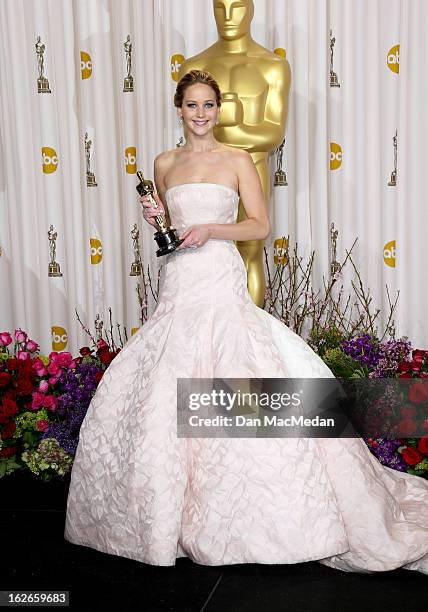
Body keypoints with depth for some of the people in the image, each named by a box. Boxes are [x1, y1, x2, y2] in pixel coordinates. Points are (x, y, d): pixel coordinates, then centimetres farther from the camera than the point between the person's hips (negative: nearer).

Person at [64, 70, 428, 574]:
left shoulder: (237, 161, 5)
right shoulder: (164, 164, 15)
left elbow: (260, 225, 0)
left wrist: (211, 230, -13)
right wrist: (154, 220, 2)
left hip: (221, 284, -4)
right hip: (177, 286, 4)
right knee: (162, 394, 0)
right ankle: (168, 514, 17)